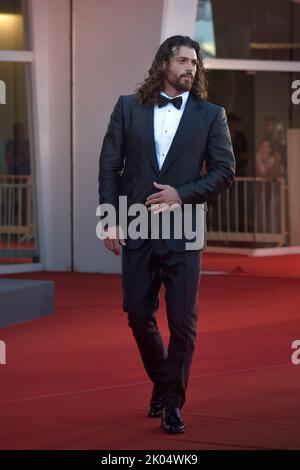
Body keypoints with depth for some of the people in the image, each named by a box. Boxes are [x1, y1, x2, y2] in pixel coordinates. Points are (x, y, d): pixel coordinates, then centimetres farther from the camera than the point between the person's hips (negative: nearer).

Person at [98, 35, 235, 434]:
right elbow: (109, 165, 4)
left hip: (182, 231, -1)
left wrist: (183, 194, -11)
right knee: (138, 315, 6)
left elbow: (225, 170, 1)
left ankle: (172, 403, 10)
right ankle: (162, 384, 29)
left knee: (182, 321, -2)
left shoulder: (210, 115, 3)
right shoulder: (128, 107, 5)